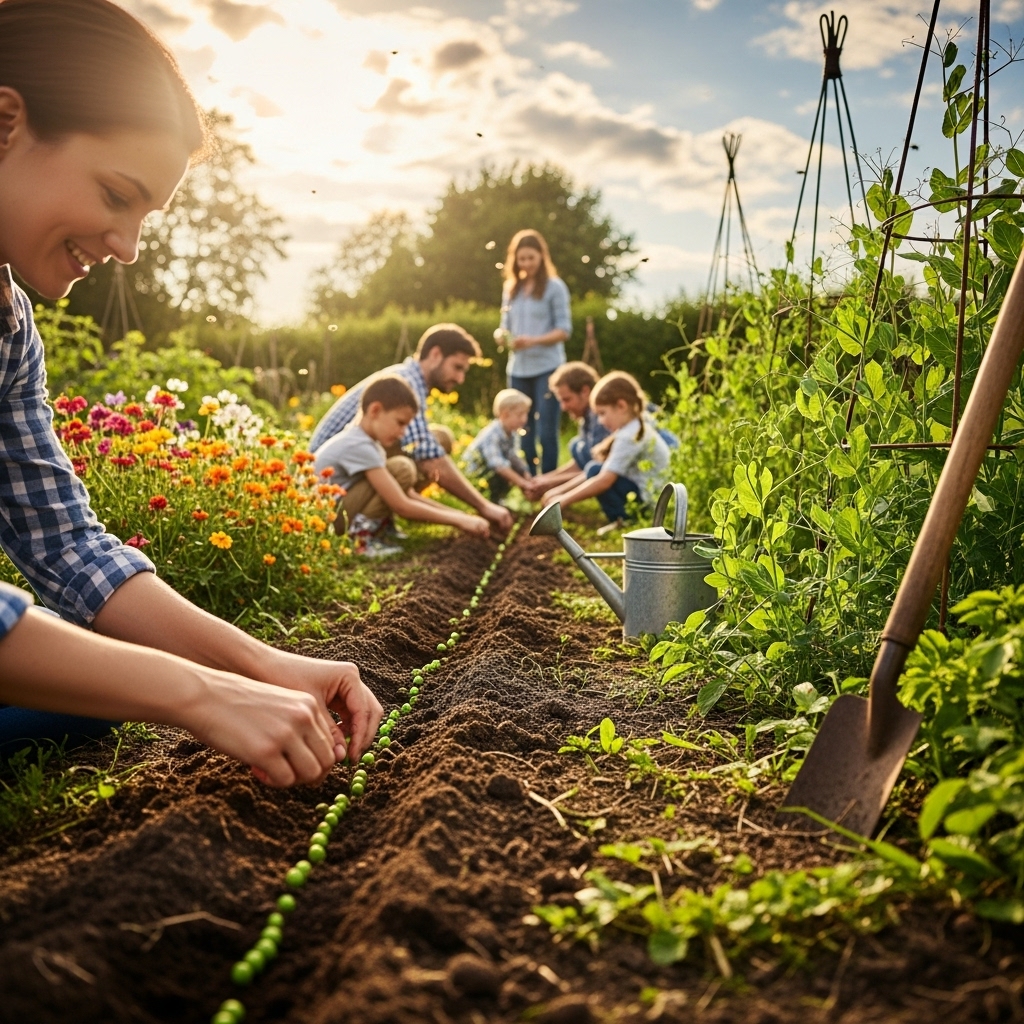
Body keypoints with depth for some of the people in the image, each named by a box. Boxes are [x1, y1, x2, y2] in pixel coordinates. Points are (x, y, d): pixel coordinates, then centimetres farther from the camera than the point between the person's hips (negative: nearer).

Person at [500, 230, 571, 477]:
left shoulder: (554, 287, -1)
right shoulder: (511, 289, 13)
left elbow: (564, 330, -6)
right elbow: (506, 326, 16)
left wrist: (533, 341, -21)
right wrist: (505, 337, -8)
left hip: (547, 368, -5)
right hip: (518, 369, 5)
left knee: (546, 432, -6)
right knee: (522, 432, 8)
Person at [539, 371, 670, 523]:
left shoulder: (630, 437, -19)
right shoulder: (640, 427, 13)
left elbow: (604, 480, -25)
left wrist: (564, 499, -18)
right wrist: (561, 490, 7)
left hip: (652, 498, -10)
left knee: (595, 471, -18)